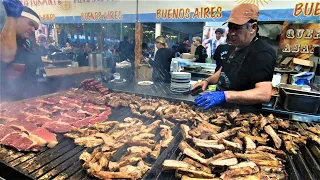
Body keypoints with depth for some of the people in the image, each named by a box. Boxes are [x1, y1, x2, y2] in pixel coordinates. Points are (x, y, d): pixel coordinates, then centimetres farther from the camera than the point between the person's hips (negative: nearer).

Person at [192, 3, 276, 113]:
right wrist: (207, 81, 6)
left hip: (243, 116, -6)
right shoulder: (231, 48, 8)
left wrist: (224, 96, -35)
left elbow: (264, 94, -27)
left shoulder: (263, 53, -17)